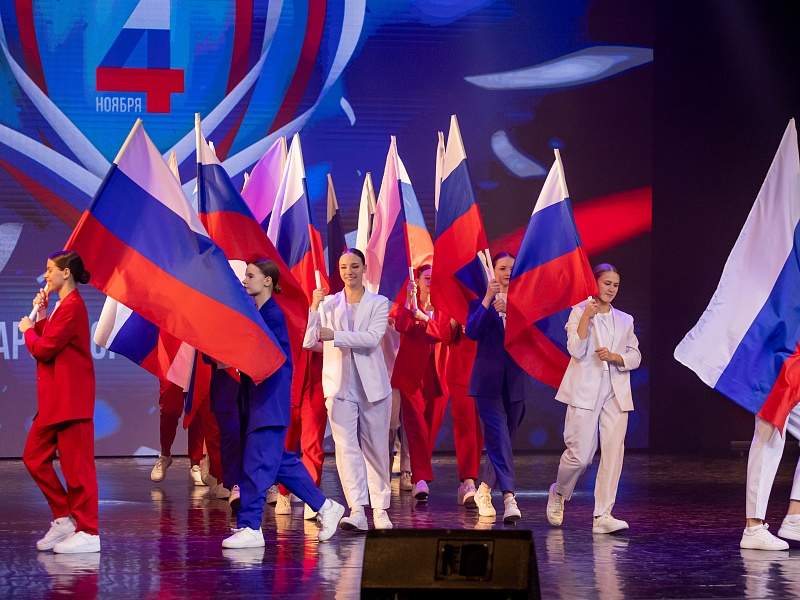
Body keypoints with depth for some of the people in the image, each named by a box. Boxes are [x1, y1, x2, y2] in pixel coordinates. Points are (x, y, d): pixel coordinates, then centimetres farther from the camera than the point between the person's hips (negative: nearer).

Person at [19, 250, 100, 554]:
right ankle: (64, 518, 18)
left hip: (70, 400, -11)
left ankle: (87, 533, -3)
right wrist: (40, 317, 7)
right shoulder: (61, 306, 19)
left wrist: (28, 329, 0)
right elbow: (45, 344, 16)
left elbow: (44, 349, -18)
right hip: (53, 401, 11)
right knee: (34, 457, 12)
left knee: (76, 465, -7)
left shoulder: (72, 306, -14)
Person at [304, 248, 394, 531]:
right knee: (347, 447, -12)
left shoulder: (378, 304, 4)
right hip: (339, 385, 1)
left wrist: (334, 335, -20)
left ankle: (380, 510, 15)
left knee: (376, 449, 5)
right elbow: (307, 341, -1)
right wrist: (314, 308, -13)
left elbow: (373, 337, -14)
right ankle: (357, 511, -20)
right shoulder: (328, 304, 8)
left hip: (372, 385, 0)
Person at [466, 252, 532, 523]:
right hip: (489, 380, -3)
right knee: (499, 438, -15)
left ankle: (485, 490, 30)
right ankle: (508, 497, -23)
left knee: (502, 440, 11)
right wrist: (487, 300, -18)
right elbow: (471, 332, -11)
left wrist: (508, 310, -18)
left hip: (515, 381, 3)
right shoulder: (480, 300, 4)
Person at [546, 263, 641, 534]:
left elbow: (635, 357, 12)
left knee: (613, 452, -8)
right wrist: (587, 317, -17)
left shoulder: (624, 320, 17)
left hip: (615, 394, 4)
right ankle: (558, 493, 24)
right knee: (580, 454, -7)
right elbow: (576, 351, -9)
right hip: (585, 392, -4)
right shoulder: (580, 312, 3)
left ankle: (603, 516, -8)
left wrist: (614, 356, -7)